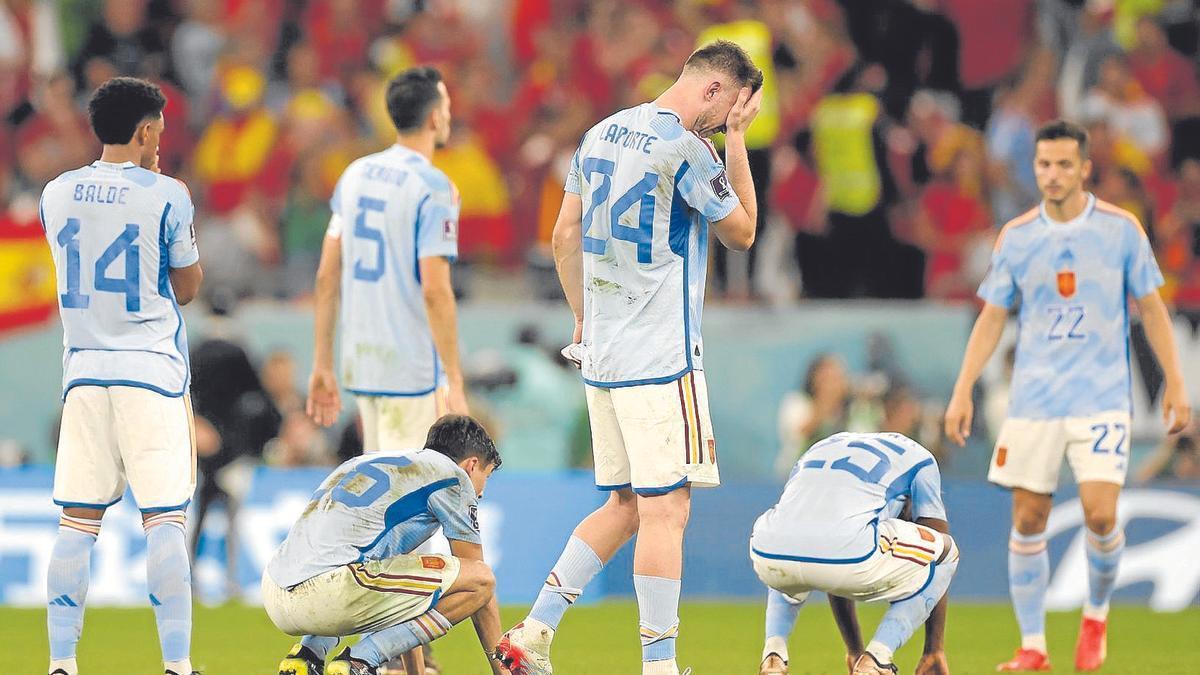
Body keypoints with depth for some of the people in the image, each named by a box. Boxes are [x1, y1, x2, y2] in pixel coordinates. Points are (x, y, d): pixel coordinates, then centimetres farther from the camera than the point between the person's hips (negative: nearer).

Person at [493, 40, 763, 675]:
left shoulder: (601, 135, 11)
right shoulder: (685, 148, -14)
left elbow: (565, 234, 17)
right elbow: (741, 231, 0)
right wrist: (736, 142, 4)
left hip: (600, 355, 9)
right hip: (661, 359, -9)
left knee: (624, 505, 15)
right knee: (665, 509, -6)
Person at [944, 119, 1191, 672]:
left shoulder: (1121, 228, -2)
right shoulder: (1016, 237, 3)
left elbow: (1151, 308, 5)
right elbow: (991, 317, 9)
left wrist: (1174, 383, 2)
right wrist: (962, 391, 3)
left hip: (1102, 398, -2)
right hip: (1033, 398, 2)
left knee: (1100, 516, -13)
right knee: (1027, 519, -1)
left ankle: (1096, 615, 14)